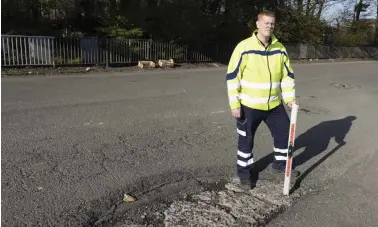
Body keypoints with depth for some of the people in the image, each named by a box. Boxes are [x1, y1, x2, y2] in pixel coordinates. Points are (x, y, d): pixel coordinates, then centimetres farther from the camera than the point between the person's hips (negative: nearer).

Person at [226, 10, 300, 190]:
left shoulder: (279, 49, 2)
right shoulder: (244, 47, -13)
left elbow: (287, 75, 10)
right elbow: (232, 77, -13)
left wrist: (289, 97, -1)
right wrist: (234, 104, -14)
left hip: (274, 104, 5)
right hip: (249, 105, -5)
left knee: (285, 133, 14)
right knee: (246, 140, 7)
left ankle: (280, 164, 38)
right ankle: (245, 173, 26)